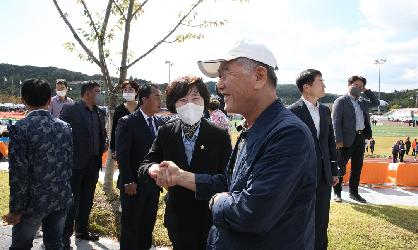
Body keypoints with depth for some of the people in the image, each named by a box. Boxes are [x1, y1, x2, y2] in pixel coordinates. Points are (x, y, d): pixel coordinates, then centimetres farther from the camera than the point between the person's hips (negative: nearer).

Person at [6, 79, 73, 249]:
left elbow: (18, 173, -16)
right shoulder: (65, 127, -1)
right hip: (61, 199, 4)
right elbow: (69, 164, 4)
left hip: (33, 202, -4)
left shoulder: (20, 128, -15)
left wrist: (15, 210, -8)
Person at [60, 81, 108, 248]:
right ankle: (65, 237, 11)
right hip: (75, 162, -6)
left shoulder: (100, 112, 11)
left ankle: (82, 230, 32)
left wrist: (104, 143, 3)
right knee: (72, 201, 0)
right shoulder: (70, 109, -9)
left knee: (87, 200, 16)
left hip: (94, 162, 6)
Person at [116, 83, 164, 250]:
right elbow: (122, 155, -12)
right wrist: (129, 182, -14)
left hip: (154, 184, 5)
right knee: (130, 227, 8)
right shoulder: (127, 122, -10)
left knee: (148, 225, 14)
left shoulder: (160, 123, 7)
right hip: (134, 185, -5)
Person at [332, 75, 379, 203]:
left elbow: (376, 103, 29)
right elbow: (336, 122, -12)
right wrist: (338, 140, -19)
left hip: (360, 138, 7)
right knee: (341, 167, 3)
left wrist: (367, 91, 14)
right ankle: (337, 192, 14)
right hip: (347, 139, -7)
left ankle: (354, 192, 24)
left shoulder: (362, 101, 16)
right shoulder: (340, 101, -6)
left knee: (357, 167, 13)